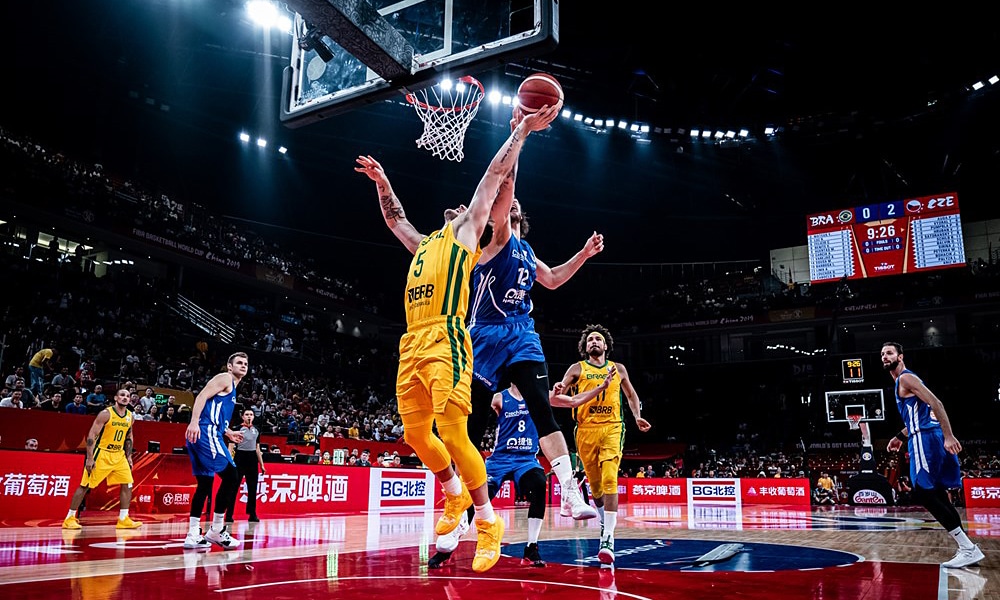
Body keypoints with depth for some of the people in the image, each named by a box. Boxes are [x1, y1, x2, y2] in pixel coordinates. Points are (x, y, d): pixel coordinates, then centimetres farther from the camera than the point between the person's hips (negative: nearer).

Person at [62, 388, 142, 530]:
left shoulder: (130, 416, 4)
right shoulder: (106, 414, -15)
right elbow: (91, 435, -15)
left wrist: (128, 456, 11)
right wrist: (90, 458, -19)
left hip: (119, 455, 6)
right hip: (101, 454, -6)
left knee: (127, 485, -1)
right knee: (85, 486, -1)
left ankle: (123, 520, 5)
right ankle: (69, 518, 13)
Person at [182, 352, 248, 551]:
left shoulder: (232, 388, 27)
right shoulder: (225, 378, -1)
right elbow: (202, 396, -15)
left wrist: (228, 433, 30)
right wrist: (194, 422, -27)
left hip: (209, 435, 11)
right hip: (206, 433, -11)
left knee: (204, 483, 11)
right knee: (231, 476, -11)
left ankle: (193, 534, 13)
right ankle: (216, 530, -5)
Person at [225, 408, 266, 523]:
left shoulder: (256, 430, 13)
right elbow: (231, 447, -4)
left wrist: (262, 465, 15)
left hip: (252, 460, 4)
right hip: (240, 459, -4)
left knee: (252, 488, 6)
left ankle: (252, 515, 13)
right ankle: (229, 515, 2)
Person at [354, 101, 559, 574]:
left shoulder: (466, 231, 14)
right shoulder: (423, 243, 31)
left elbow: (494, 177, 12)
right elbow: (395, 218, 47)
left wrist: (521, 132, 12)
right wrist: (381, 182, 43)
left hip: (446, 340, -7)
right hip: (412, 344, 7)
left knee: (453, 433, -13)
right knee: (416, 433, 8)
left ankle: (488, 522, -1)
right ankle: (454, 495, 30)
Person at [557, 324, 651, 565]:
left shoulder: (618, 369, 14)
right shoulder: (577, 368, 9)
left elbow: (631, 395, 26)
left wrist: (637, 417, 11)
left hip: (612, 428, -1)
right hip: (586, 429, 1)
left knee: (610, 481, -17)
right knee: (594, 484, 8)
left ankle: (608, 540, -21)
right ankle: (604, 520, 37)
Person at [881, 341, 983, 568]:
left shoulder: (906, 378, -7)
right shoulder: (902, 381, 23)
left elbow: (935, 403, -18)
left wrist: (949, 436, -26)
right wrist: (900, 437, 31)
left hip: (925, 438, -10)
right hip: (924, 437, 10)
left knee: (922, 494, -11)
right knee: (937, 495, 10)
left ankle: (968, 548, -11)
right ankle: (967, 548, 11)